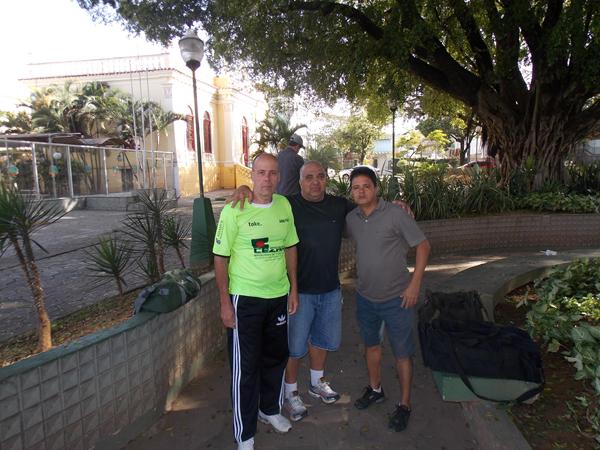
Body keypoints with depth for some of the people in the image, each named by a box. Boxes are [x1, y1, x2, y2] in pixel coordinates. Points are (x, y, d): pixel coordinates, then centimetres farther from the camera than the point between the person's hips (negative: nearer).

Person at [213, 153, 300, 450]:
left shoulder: (284, 206, 0)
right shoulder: (234, 211, -14)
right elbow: (220, 259, -10)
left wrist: (293, 289, 8)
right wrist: (225, 302, -10)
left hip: (279, 296, 5)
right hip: (245, 299, -5)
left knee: (276, 356, 20)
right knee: (245, 366, 6)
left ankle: (270, 409, 45)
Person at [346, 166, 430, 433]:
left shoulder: (395, 214, -16)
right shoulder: (351, 218, -2)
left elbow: (423, 246, -11)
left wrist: (415, 284, -15)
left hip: (396, 298, -5)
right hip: (365, 296, 5)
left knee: (402, 353, 7)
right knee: (371, 344, 21)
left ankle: (404, 404, 26)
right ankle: (375, 389, 43)